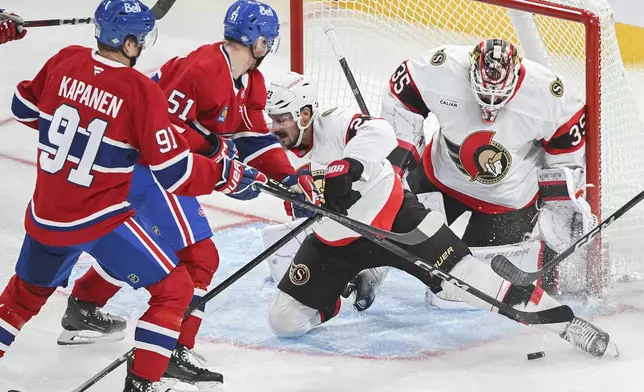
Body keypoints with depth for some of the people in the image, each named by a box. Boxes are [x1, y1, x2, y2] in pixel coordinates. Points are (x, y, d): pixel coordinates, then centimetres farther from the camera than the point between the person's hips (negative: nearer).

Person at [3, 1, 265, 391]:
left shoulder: (64, 61, -3)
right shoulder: (142, 91, -19)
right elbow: (174, 173, -17)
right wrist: (228, 174, -5)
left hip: (46, 213, 6)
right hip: (103, 220, -6)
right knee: (173, 290, 8)